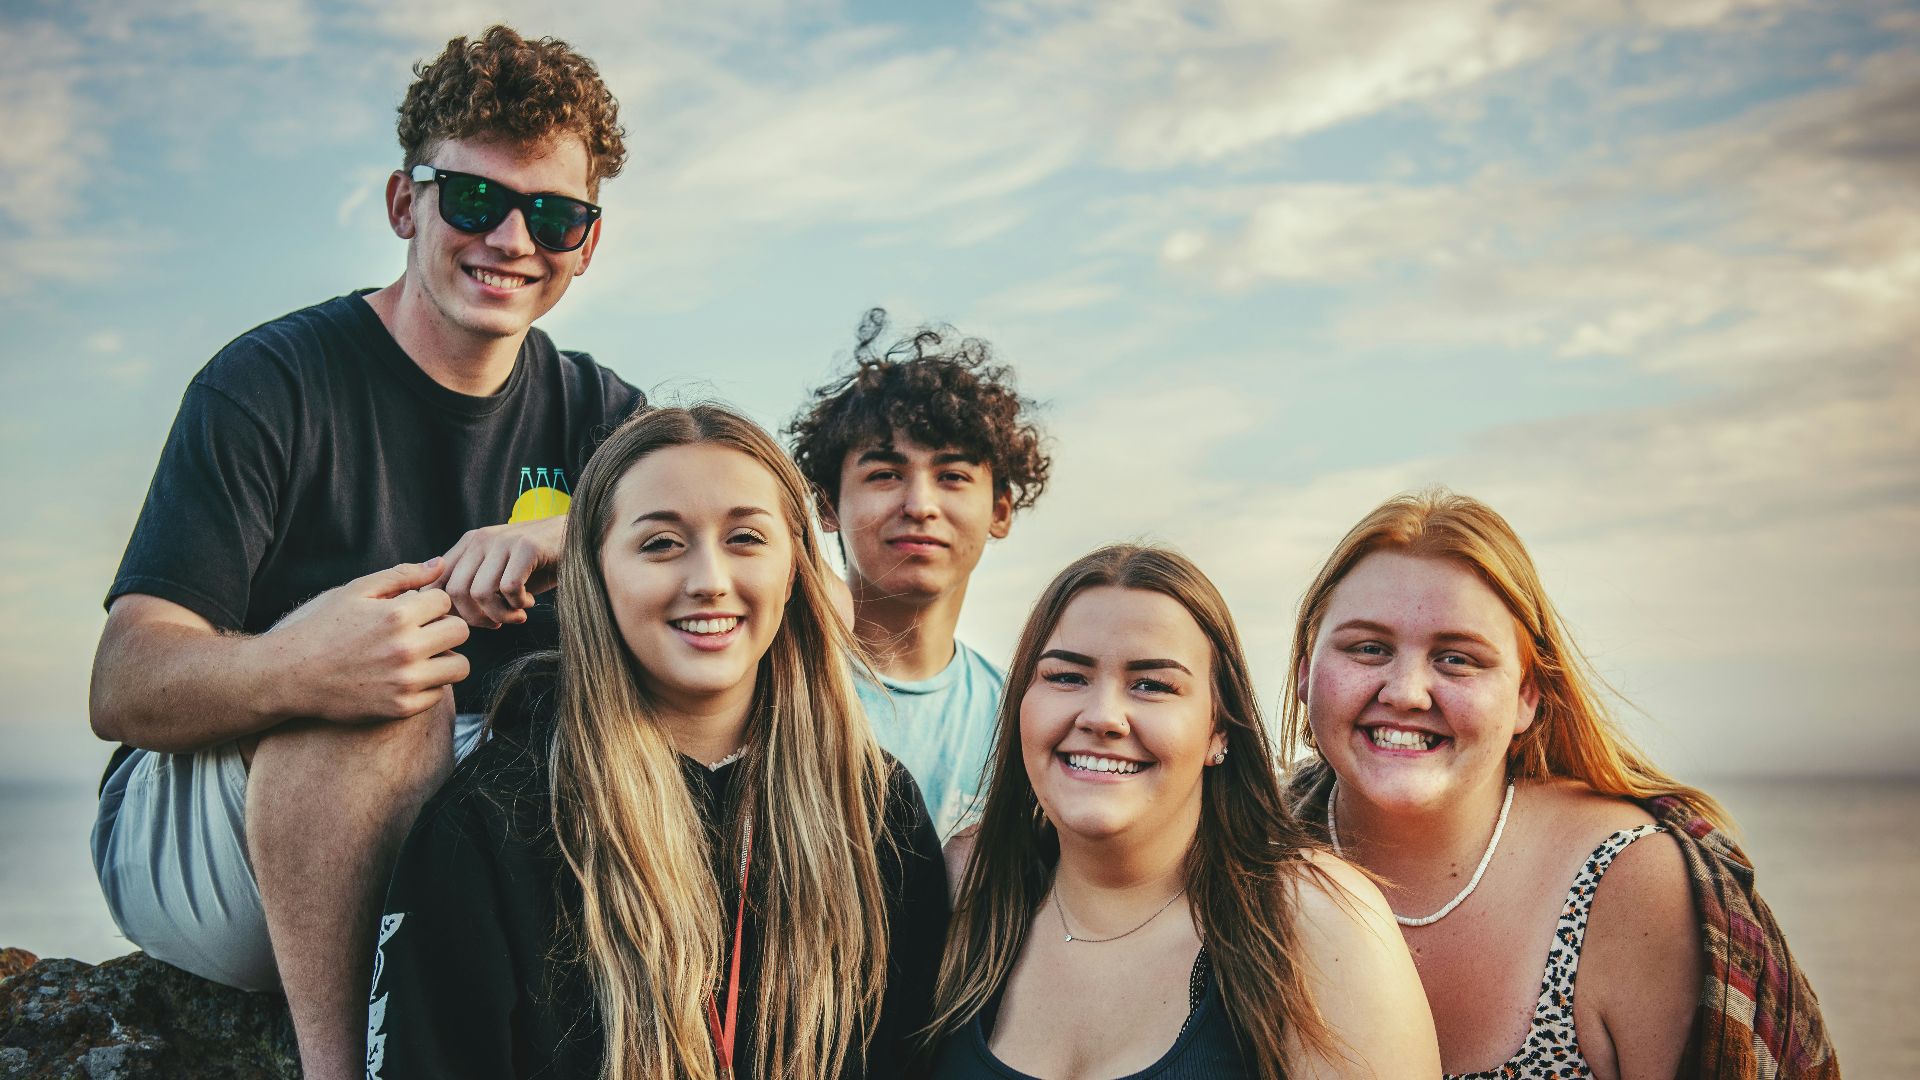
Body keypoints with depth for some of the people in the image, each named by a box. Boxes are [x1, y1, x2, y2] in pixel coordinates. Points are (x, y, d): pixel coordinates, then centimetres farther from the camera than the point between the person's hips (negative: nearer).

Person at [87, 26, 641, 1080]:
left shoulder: (597, 414, 5)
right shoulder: (272, 382, -10)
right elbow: (122, 687, -19)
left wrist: (583, 542, -29)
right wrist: (288, 668, -43)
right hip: (183, 838, -4)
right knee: (386, 695, -34)